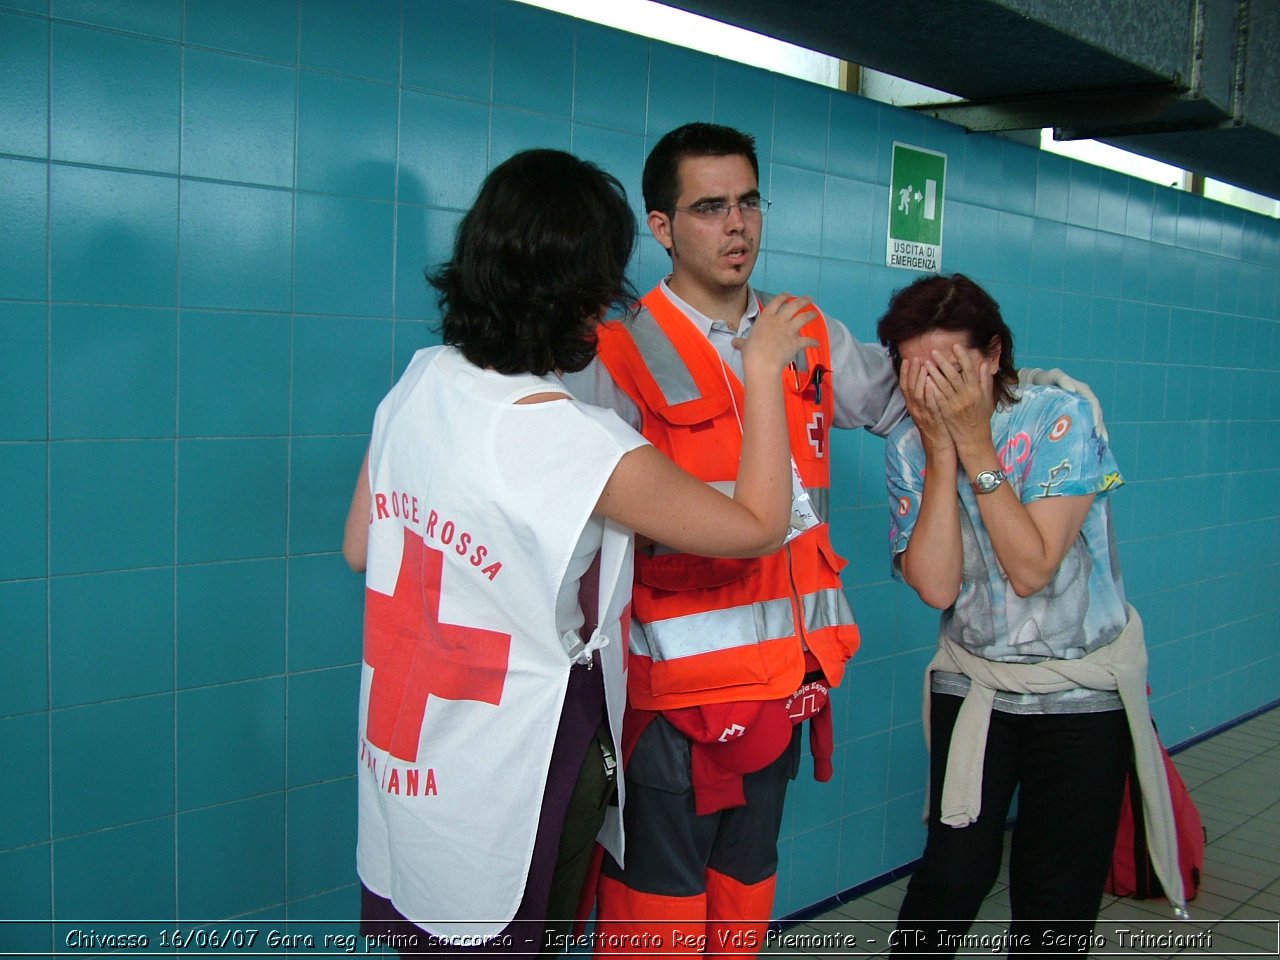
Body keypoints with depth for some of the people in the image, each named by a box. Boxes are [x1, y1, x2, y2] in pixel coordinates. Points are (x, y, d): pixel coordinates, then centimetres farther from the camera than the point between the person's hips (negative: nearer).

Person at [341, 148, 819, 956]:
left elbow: (361, 548, 7)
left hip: (406, 752, 6)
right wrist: (763, 370, -6)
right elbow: (759, 526, -14)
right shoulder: (576, 443, -25)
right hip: (513, 777, -6)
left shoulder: (418, 384, -5)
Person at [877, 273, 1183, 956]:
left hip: (1085, 689, -1)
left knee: (1059, 897, 6)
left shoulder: (1061, 418, -17)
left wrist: (975, 445, -26)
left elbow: (1031, 569, -24)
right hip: (973, 683, 2)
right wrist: (941, 451, -22)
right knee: (954, 874, -2)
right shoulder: (907, 445, -8)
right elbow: (936, 587, -19)